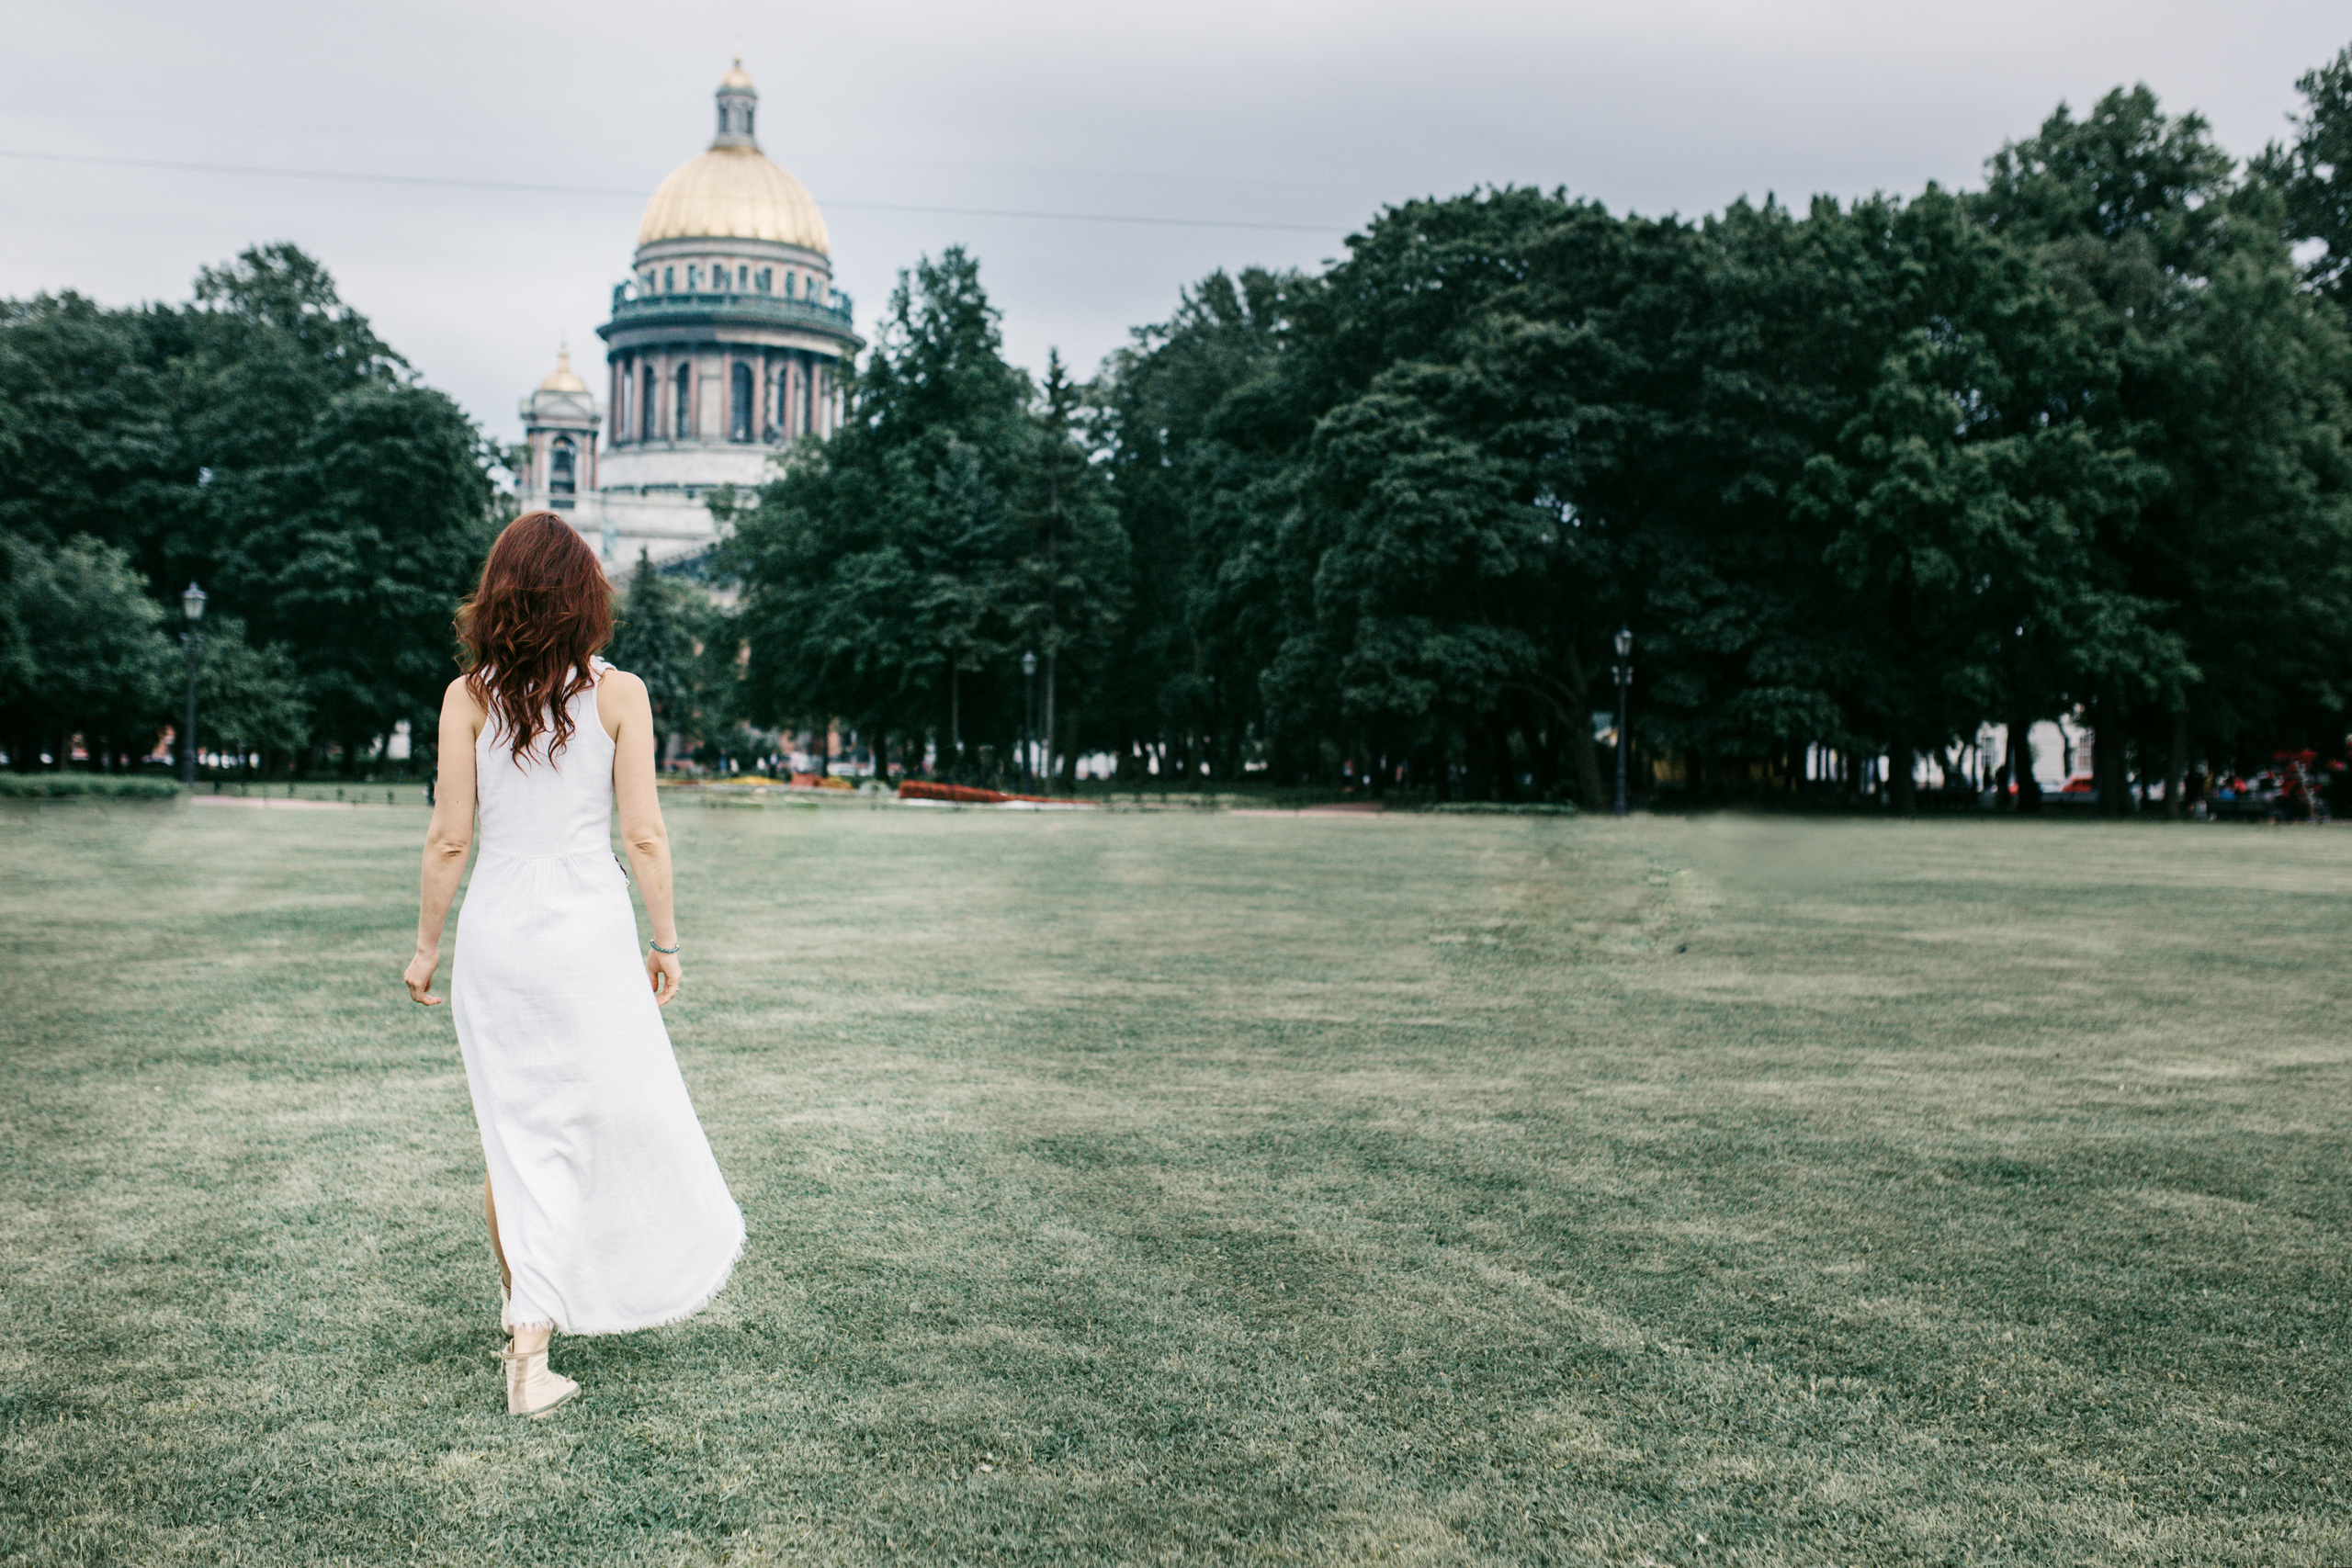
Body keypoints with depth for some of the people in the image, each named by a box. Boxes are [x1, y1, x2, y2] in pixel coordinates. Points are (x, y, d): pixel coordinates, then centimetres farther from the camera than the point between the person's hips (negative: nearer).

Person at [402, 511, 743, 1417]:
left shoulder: (468, 697, -1)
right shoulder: (618, 694, -5)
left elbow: (449, 838, -1)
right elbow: (644, 837, -5)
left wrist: (427, 944, 10)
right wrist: (666, 941, 5)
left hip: (494, 932, 2)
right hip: (590, 932, -2)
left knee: (516, 1134, 14)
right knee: (617, 1117, 7)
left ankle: (525, 1305, 27)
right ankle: (530, 1340, 6)